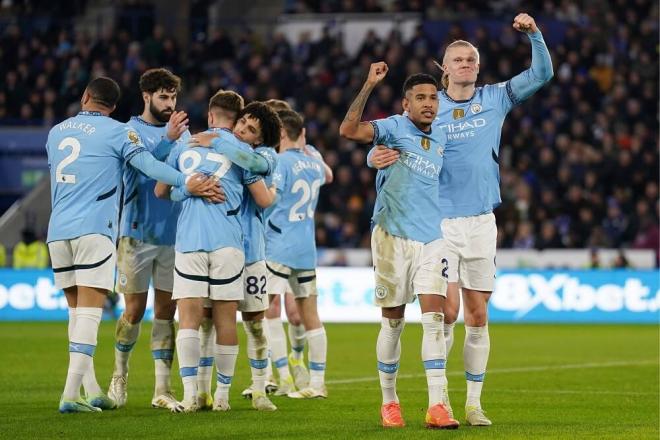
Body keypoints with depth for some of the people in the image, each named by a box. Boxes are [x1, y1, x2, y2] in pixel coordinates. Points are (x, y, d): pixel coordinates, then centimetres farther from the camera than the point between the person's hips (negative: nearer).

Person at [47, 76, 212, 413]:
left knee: (77, 311, 12)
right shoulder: (116, 132, 0)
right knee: (89, 313, -8)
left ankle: (92, 391, 11)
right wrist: (187, 182, -18)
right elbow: (149, 165, -13)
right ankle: (71, 394, -16)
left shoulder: (55, 132, 16)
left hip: (58, 231, 5)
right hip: (94, 230, -5)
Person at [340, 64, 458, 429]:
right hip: (393, 236, -4)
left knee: (434, 317, -9)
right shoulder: (394, 128, -3)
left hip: (431, 239, 4)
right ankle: (389, 402, 18)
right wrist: (369, 86, -26)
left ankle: (436, 406, -14)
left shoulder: (440, 141, 12)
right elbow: (348, 130, -20)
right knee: (393, 323, 4)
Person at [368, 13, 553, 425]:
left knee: (478, 317, 4)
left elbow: (542, 73, 8)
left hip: (482, 221, 3)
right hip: (440, 221, -3)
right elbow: (392, 141, 2)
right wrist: (377, 157, -21)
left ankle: (474, 403, 10)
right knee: (447, 310, -12)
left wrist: (534, 33, -7)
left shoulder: (495, 99, 8)